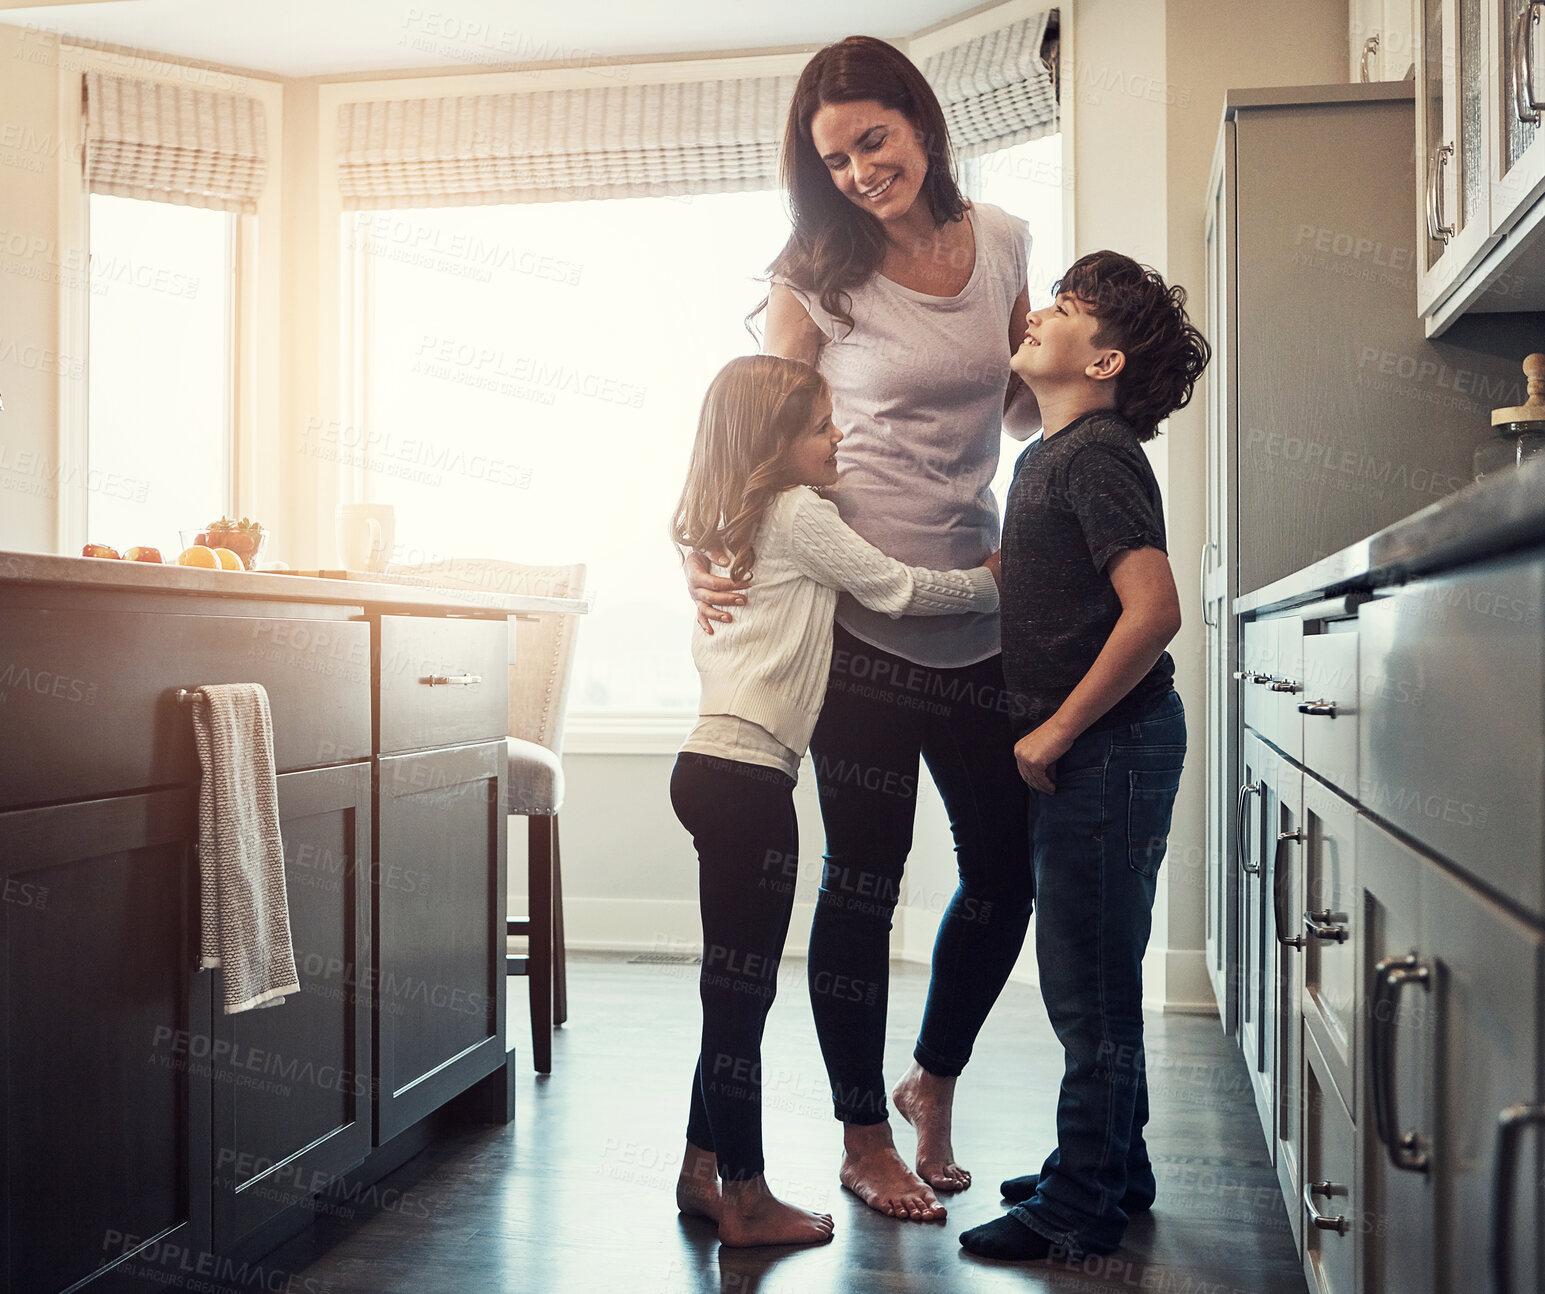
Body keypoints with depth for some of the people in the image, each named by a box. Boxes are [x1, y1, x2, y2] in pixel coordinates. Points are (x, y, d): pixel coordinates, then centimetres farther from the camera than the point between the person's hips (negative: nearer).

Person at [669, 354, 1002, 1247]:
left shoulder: (736, 525, 20)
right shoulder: (802, 515, -6)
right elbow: (900, 590, -3)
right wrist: (999, 586, 8)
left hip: (714, 766, 9)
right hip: (748, 778, -9)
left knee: (734, 987, 15)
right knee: (743, 987, -3)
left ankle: (703, 1171, 24)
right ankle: (747, 1201, 7)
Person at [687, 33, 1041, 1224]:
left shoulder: (1000, 245, 8)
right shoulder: (820, 276, -2)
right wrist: (707, 558, -14)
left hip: (980, 611, 4)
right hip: (860, 613, -4)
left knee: (1006, 872, 10)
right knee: (864, 879, 5)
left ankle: (933, 1081, 36)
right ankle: (864, 1135, 24)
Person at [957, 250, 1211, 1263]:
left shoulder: (1098, 455, -15)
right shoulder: (1045, 457, 14)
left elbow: (1154, 611, -25)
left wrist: (1053, 733, -19)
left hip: (1111, 746, -9)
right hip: (1081, 752, 9)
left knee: (1088, 985, 1)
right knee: (1090, 979, 18)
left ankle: (1080, 1209, 14)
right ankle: (1113, 1172, 33)